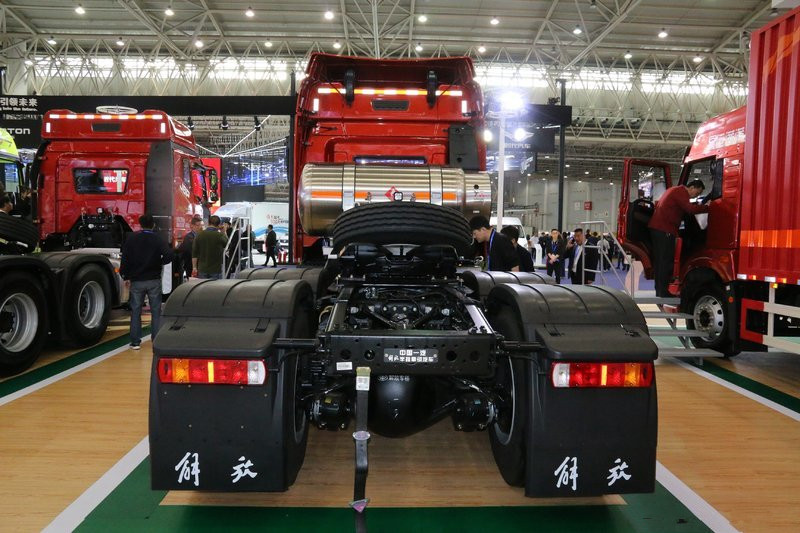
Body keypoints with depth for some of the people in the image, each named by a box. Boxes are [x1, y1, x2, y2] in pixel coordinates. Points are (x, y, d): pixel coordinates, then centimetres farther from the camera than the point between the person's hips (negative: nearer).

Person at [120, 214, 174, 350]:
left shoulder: (131, 239, -1)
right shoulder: (158, 240, -6)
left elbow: (125, 258, -1)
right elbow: (169, 255, -19)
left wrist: (126, 276, 8)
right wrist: (159, 263, 0)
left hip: (136, 281, 1)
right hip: (154, 281, -1)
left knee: (136, 311, 10)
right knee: (156, 311, 6)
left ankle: (135, 342, 12)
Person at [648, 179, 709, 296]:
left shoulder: (674, 190, 24)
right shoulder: (681, 192, -7)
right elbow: (690, 209, -21)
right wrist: (708, 208, -19)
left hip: (656, 227, 10)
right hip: (665, 230, -10)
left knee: (659, 260, 12)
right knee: (666, 261, -8)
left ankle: (660, 291, 16)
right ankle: (663, 292, -8)